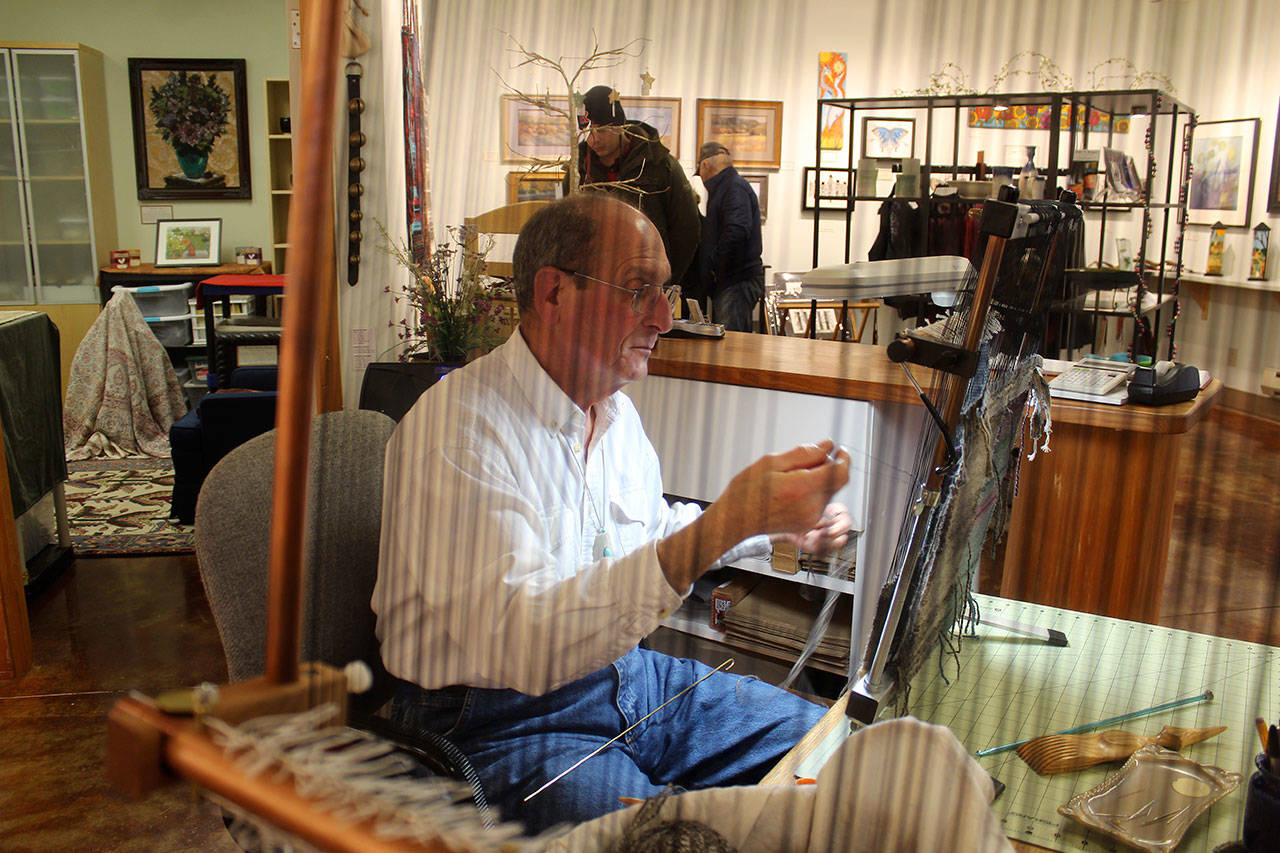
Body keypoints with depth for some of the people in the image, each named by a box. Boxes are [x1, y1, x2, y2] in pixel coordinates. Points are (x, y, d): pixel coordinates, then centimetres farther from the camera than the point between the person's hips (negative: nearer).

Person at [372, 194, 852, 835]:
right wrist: (724, 522, -40)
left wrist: (773, 525, 9)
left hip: (627, 674, 8)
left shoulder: (614, 408, 7)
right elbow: (518, 643, -34)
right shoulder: (456, 424, -23)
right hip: (506, 721, -7)